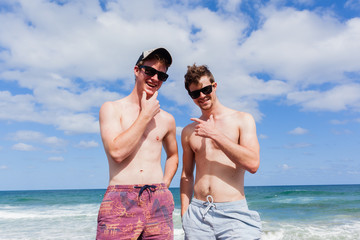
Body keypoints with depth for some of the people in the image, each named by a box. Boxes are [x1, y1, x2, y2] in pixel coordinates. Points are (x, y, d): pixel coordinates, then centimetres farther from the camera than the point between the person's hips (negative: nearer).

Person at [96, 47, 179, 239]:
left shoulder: (167, 119, 10)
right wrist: (146, 115, -6)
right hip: (119, 203, -3)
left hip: (158, 203, 3)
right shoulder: (111, 108, 2)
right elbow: (117, 152, -12)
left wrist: (164, 186, 10)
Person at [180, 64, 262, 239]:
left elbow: (253, 164, -11)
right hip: (197, 211, 3)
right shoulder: (188, 131, 9)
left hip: (233, 212, -2)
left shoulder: (242, 120, 0)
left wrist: (215, 134, -12)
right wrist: (184, 213, 7)